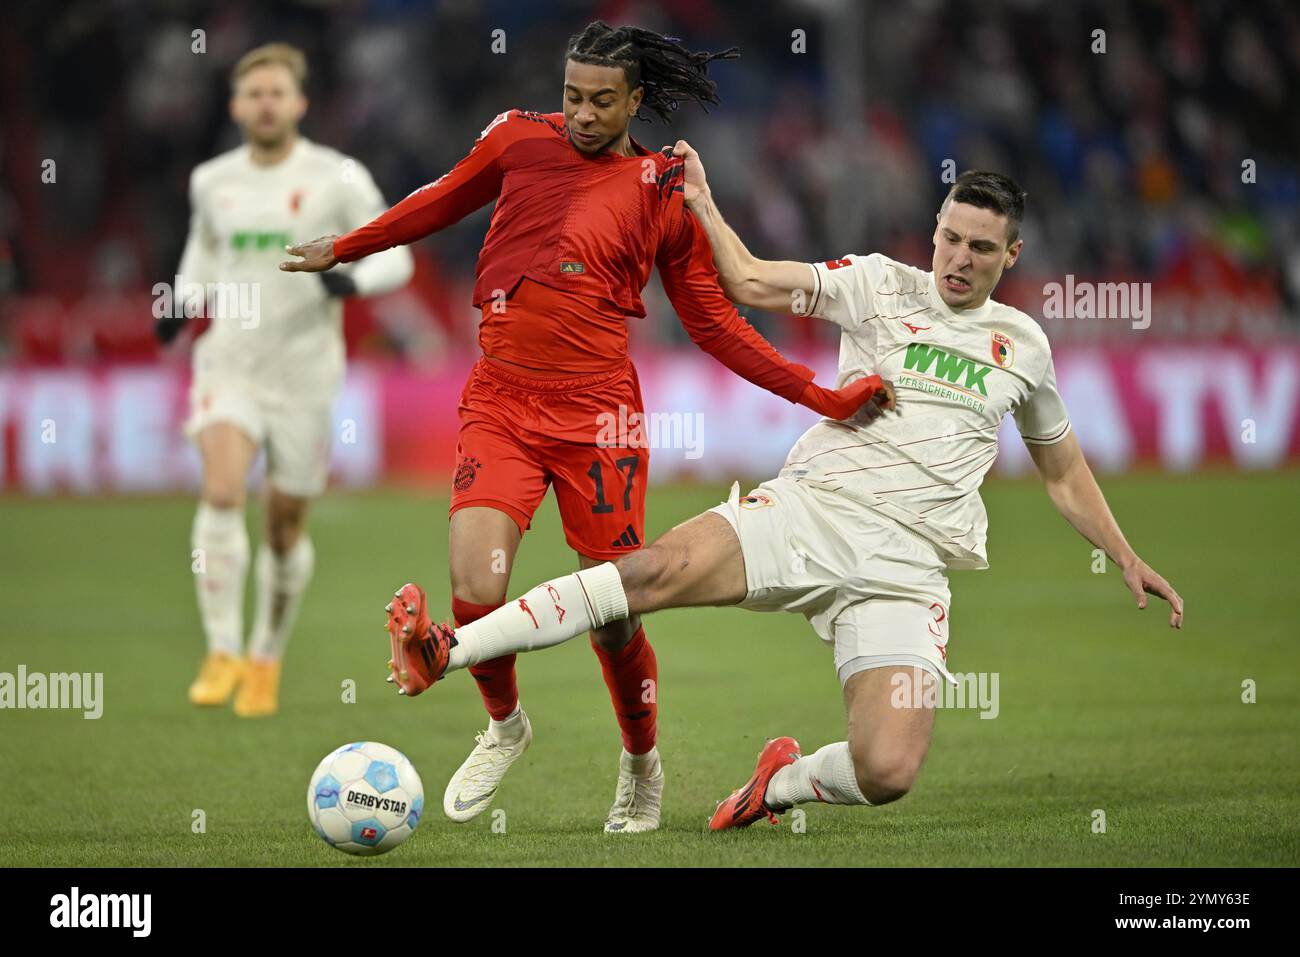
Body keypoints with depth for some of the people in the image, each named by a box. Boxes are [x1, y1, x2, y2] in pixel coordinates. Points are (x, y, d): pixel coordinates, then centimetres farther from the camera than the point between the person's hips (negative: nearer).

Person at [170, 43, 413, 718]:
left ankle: (266, 661, 28)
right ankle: (223, 653, -19)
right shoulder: (213, 181, 5)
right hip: (229, 364, 1)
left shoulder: (338, 179, -5)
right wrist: (184, 300, 6)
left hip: (304, 374, -1)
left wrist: (352, 282, -24)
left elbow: (395, 258, -2)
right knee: (221, 493, -23)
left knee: (286, 528, 7)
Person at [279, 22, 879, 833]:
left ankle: (642, 766, 27)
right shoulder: (517, 139, 6)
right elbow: (443, 203, 25)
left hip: (597, 412, -1)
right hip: (500, 401, 1)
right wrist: (342, 249, 35)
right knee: (477, 591, -17)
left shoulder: (665, 190, 2)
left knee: (613, 615, -1)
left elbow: (714, 323, 8)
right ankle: (505, 725, 15)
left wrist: (821, 396, 0)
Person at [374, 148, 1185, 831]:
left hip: (905, 568, 2)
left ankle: (785, 782, 15)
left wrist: (1128, 560, 28)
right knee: (659, 570, -29)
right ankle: (448, 652, -33)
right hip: (807, 513, -2)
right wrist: (700, 200, -5)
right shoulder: (881, 285, 8)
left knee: (887, 773, -20)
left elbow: (1064, 470, 29)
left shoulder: (1024, 346, 17)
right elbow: (753, 283, 2)